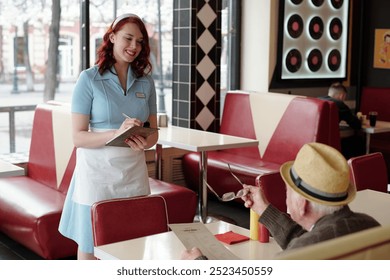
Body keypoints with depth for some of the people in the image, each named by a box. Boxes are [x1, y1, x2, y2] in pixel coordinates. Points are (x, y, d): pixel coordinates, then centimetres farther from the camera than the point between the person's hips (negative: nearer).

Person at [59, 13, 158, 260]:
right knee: (90, 246, 7)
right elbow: (78, 137, -10)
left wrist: (144, 143, -13)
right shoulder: (89, 79, -7)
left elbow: (154, 131, 10)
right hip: (97, 174, -3)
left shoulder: (146, 82, 6)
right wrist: (116, 134, -26)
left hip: (134, 174, 4)